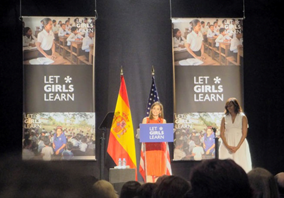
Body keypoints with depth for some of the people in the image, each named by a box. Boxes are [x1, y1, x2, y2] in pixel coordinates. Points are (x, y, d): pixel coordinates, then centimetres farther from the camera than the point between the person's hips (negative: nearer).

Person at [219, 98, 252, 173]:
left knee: (240, 164, -7)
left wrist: (237, 147, -11)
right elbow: (222, 134, 5)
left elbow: (244, 134, -1)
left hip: (240, 144, -1)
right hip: (227, 145, 2)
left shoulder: (243, 117, 4)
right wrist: (228, 146, -9)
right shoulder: (224, 118, 9)